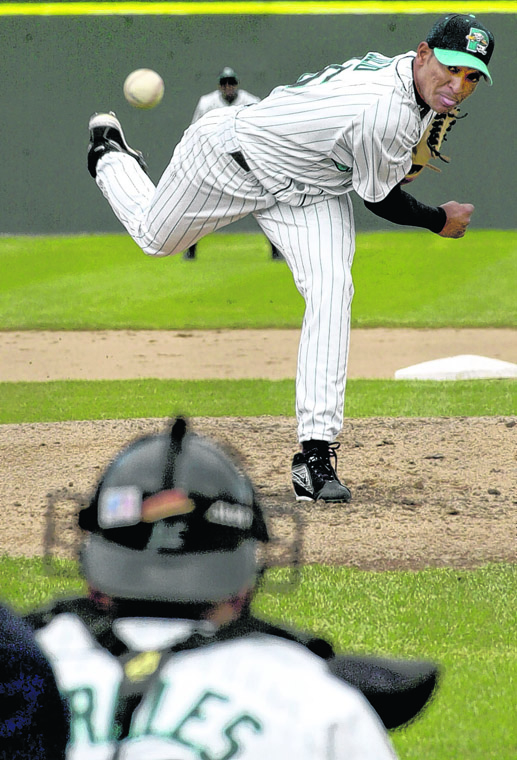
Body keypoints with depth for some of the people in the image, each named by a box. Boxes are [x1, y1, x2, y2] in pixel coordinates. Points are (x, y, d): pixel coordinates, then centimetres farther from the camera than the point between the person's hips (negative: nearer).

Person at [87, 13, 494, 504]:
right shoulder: (385, 113, -40)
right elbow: (380, 200, -22)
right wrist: (440, 221, -8)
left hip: (310, 187, 6)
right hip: (233, 156, -6)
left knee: (331, 290, -18)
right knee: (155, 237, 20)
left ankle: (316, 452, -20)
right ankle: (110, 155, 54)